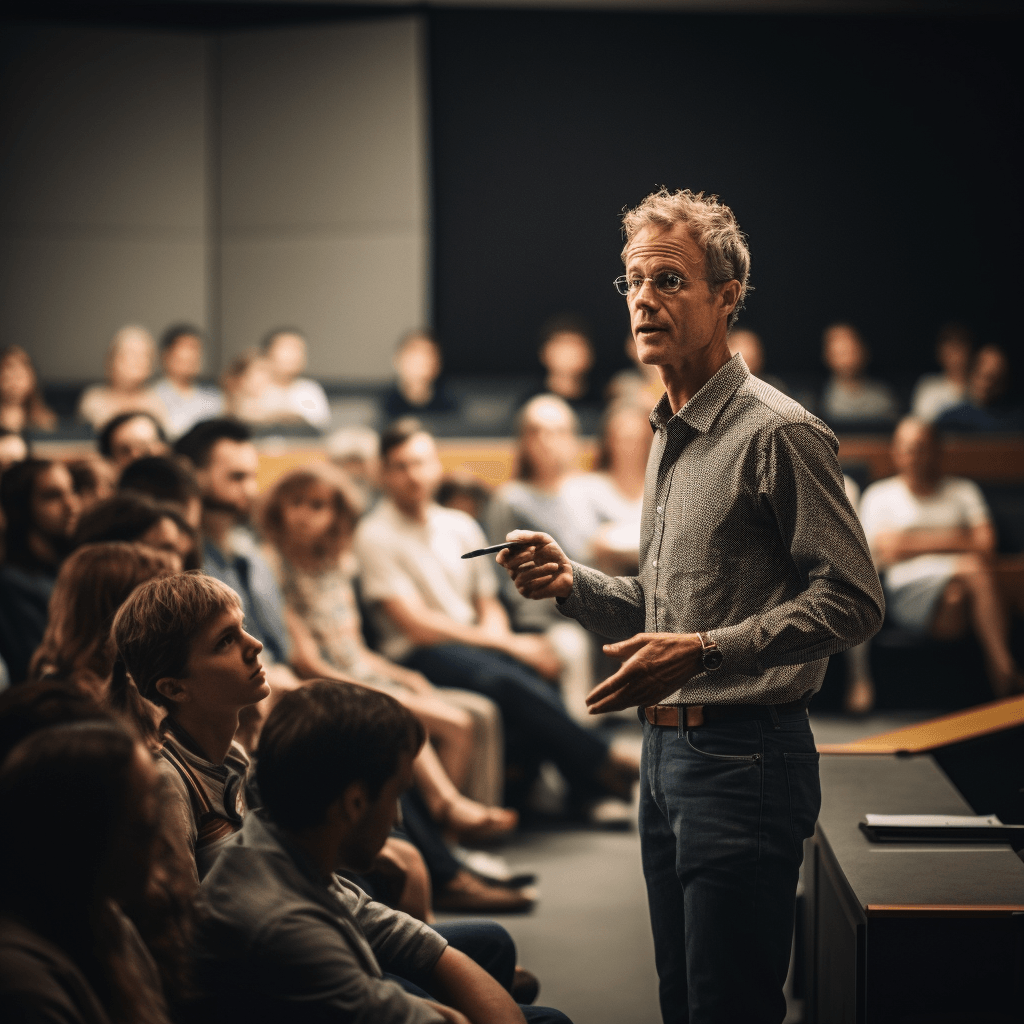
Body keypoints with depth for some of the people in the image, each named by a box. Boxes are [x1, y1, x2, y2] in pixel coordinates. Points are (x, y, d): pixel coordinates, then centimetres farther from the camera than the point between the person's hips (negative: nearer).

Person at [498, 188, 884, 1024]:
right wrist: (571, 582, 6)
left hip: (745, 758, -9)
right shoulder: (670, 438, 18)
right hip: (667, 751, 9)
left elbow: (851, 601, -18)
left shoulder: (778, 434, -12)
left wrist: (705, 652, -25)